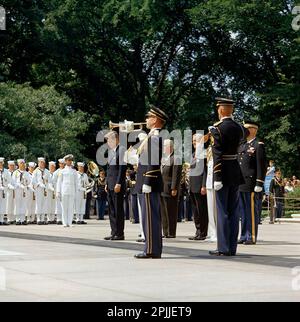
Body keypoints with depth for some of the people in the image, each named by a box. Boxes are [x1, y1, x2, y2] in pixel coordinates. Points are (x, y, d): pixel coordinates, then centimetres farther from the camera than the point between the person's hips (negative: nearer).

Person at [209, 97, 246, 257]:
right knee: (234, 211, 9)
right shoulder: (239, 128, 6)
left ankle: (223, 248, -1)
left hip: (223, 173, -6)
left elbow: (217, 155, -17)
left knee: (222, 211, -2)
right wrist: (231, 120, 25)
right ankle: (232, 248, 12)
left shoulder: (217, 129, -13)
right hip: (236, 173, 6)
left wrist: (217, 178, -17)